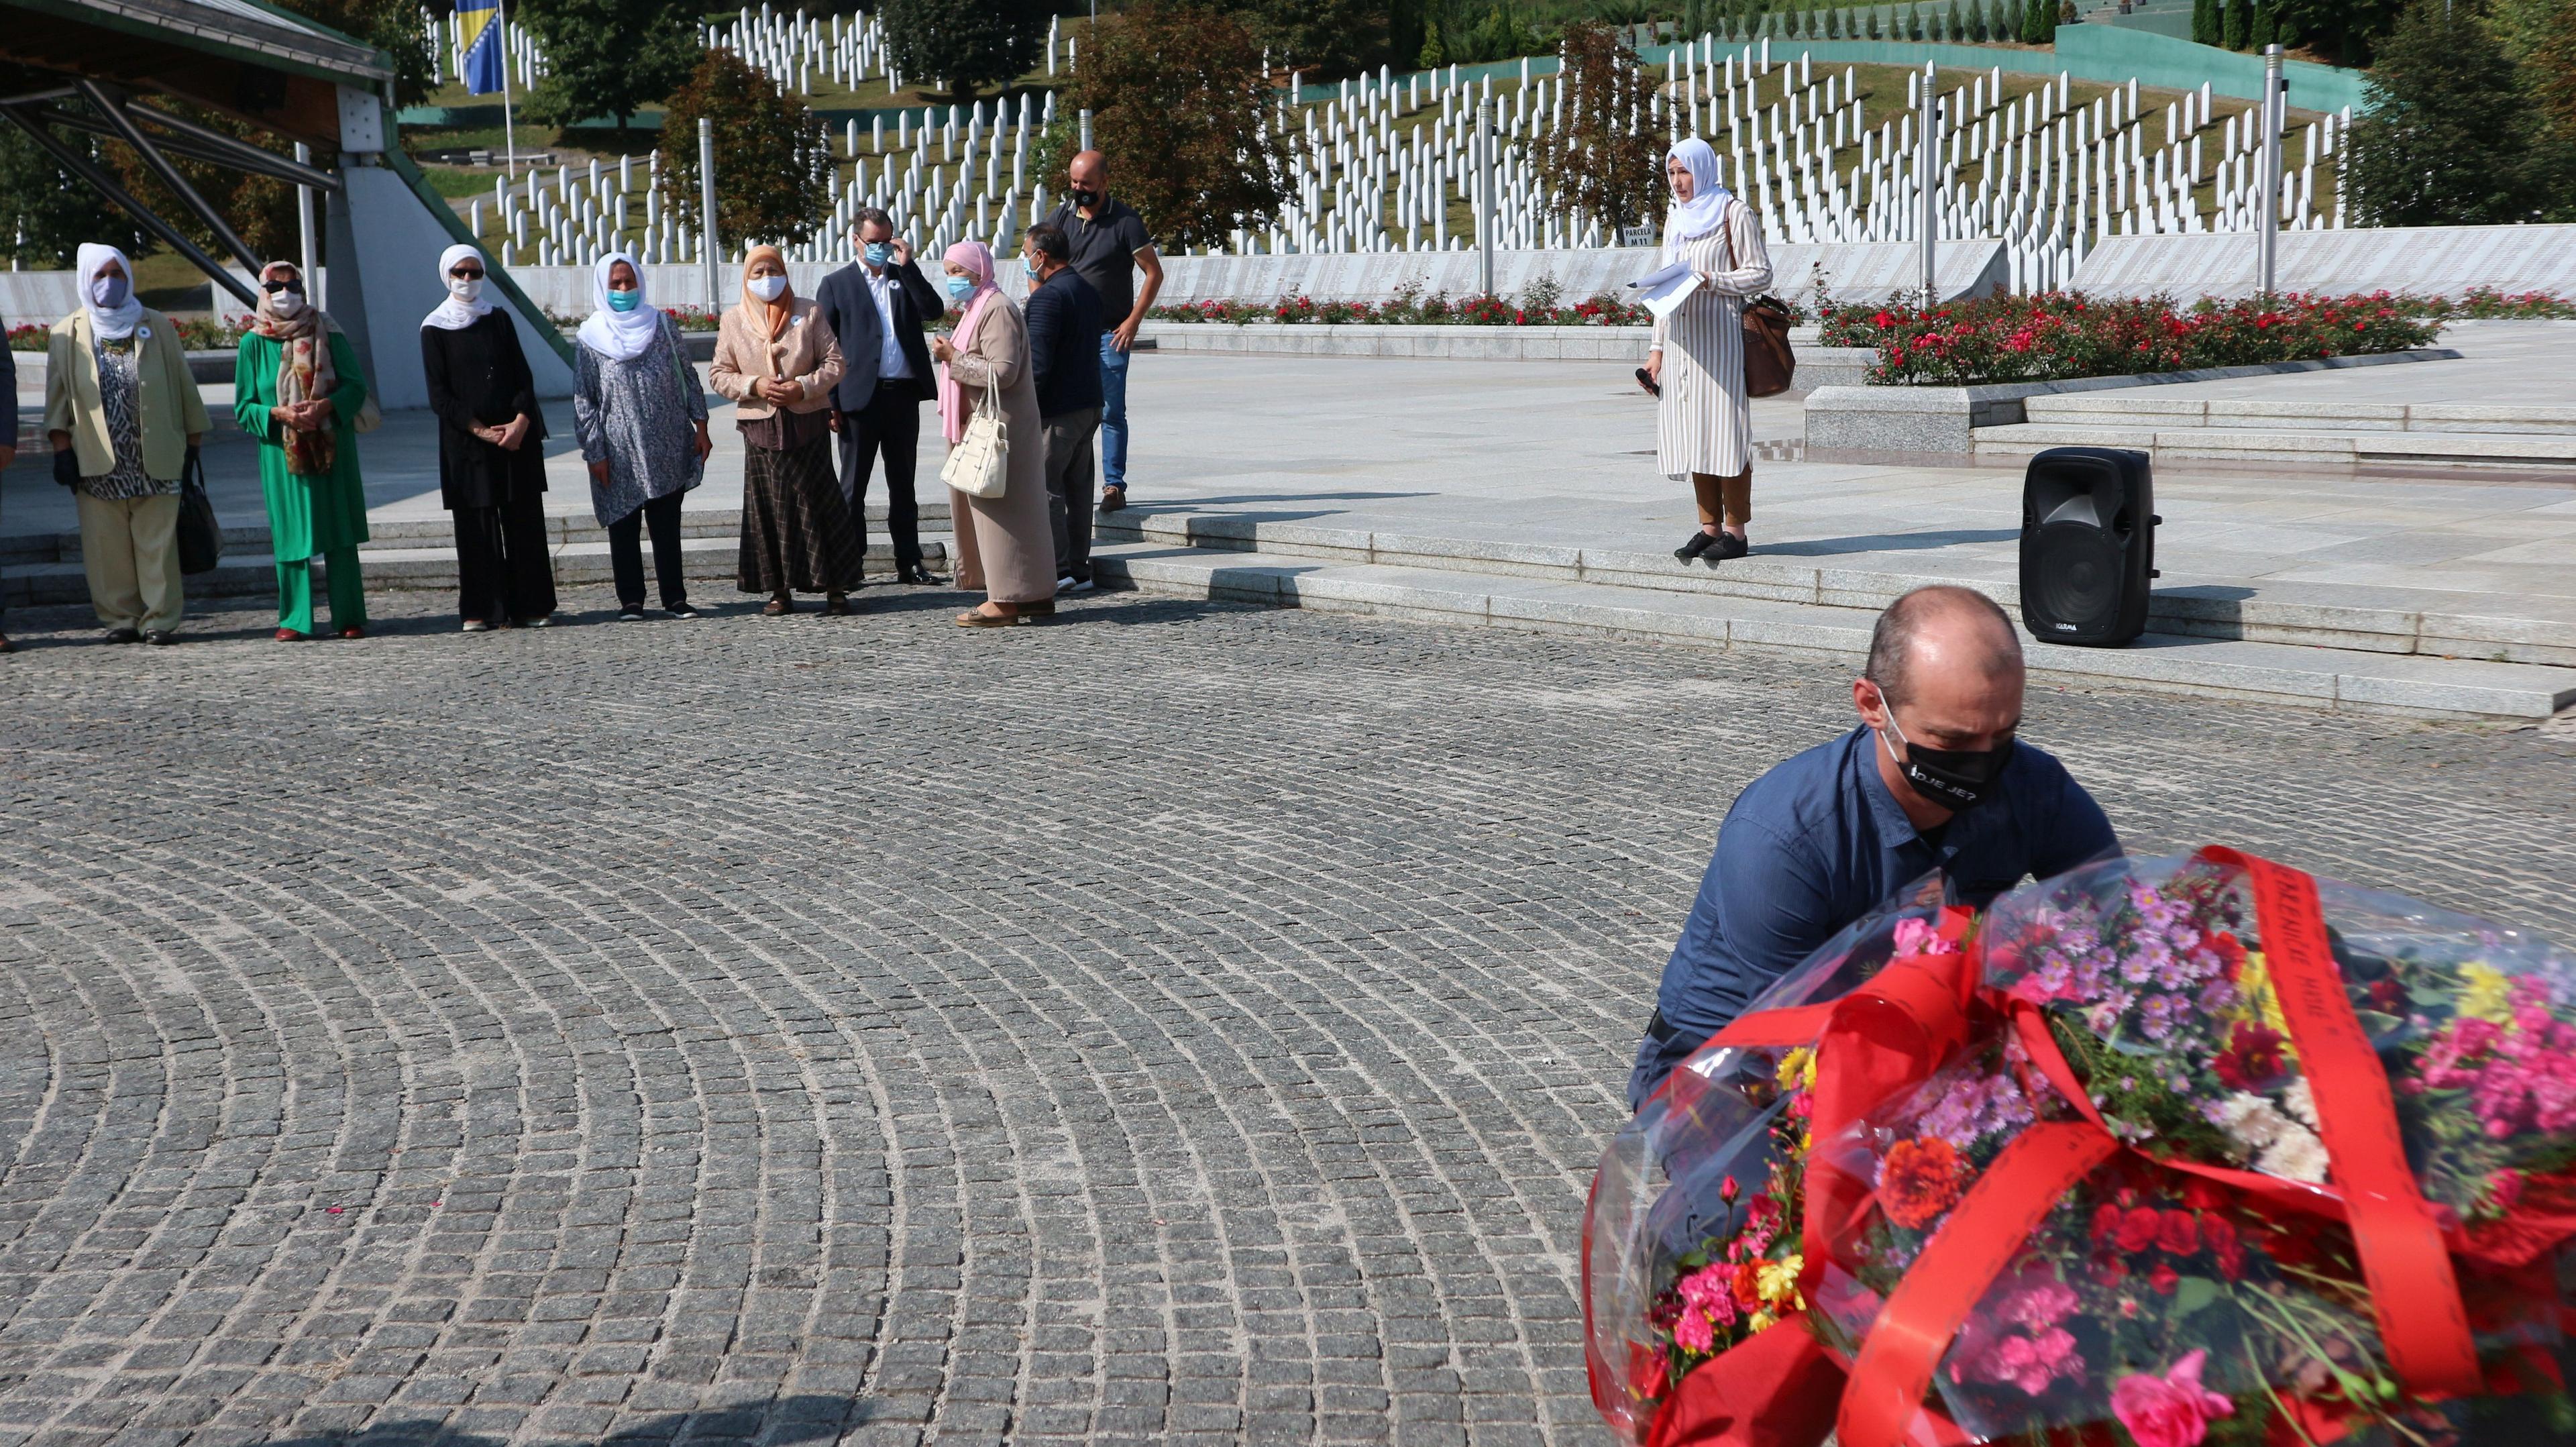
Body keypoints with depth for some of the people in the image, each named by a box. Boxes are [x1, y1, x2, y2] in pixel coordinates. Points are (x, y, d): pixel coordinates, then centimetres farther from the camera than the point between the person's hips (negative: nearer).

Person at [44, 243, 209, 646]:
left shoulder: (157, 328, 11)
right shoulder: (67, 335, 10)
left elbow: (183, 386, 12)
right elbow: (57, 397, 9)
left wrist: (192, 442, 8)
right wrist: (62, 449, 0)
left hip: (155, 459, 0)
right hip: (99, 464, 0)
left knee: (158, 544, -3)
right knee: (107, 548, 0)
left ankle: (160, 619, 1)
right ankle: (120, 619, 8)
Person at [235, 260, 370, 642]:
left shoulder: (327, 333, 5)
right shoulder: (254, 342, 5)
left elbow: (356, 386, 1)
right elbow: (243, 408, 4)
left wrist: (325, 406, -17)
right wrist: (278, 414, -15)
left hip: (332, 449, 0)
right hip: (282, 453, 0)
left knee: (340, 536, 1)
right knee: (291, 535, 0)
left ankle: (349, 617, 6)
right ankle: (294, 620, 6)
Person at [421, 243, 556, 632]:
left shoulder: (499, 320, 12)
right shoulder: (435, 329, 4)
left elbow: (523, 376, 6)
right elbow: (440, 396, -2)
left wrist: (520, 423, -10)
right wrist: (482, 431, -12)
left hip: (517, 436, 2)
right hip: (465, 441, -2)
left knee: (524, 521, 1)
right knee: (477, 526, -2)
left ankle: (531, 606, 5)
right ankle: (482, 611, 3)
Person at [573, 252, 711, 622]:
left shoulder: (662, 324, 6)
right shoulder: (591, 337, 0)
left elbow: (688, 376, 10)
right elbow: (584, 401, -1)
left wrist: (699, 425, 4)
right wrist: (595, 453, -6)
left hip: (668, 451, 1)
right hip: (620, 454, -1)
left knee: (667, 525, 4)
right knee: (624, 528, 3)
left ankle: (675, 597, 9)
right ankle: (631, 600, 10)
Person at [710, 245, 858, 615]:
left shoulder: (809, 313, 4)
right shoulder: (733, 320, 7)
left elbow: (834, 362, 3)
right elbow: (719, 373, 8)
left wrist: (803, 387, -12)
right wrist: (754, 385, -10)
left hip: (807, 424, -1)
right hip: (761, 427, 1)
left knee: (818, 501, -2)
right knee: (768, 506, 0)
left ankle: (835, 587, 4)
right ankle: (779, 590, 8)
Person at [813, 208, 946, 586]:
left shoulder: (906, 277, 13)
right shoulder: (836, 284, 4)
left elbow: (933, 310, -5)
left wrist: (907, 266, -7)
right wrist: (830, 404, -7)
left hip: (903, 396, 3)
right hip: (860, 398, -3)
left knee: (903, 484, 11)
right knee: (853, 486, 3)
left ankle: (909, 562, 17)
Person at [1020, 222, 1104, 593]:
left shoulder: (1047, 296, -16)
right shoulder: (1088, 290, 12)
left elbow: (1037, 363, -20)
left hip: (1057, 410, -9)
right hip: (1089, 404, 9)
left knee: (1044, 488, -4)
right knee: (1078, 487, 12)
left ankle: (1057, 569, -6)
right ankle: (1079, 568, 15)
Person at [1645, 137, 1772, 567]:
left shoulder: (1733, 213, -1)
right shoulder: (1675, 220, 19)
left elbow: (1760, 273, -5)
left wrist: (1710, 281, -18)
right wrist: (1657, 347, 16)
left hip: (1720, 336, -7)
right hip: (1680, 336, 7)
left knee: (1724, 429, -8)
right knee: (1692, 431, 5)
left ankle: (1735, 530, -5)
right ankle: (1709, 527, 10)